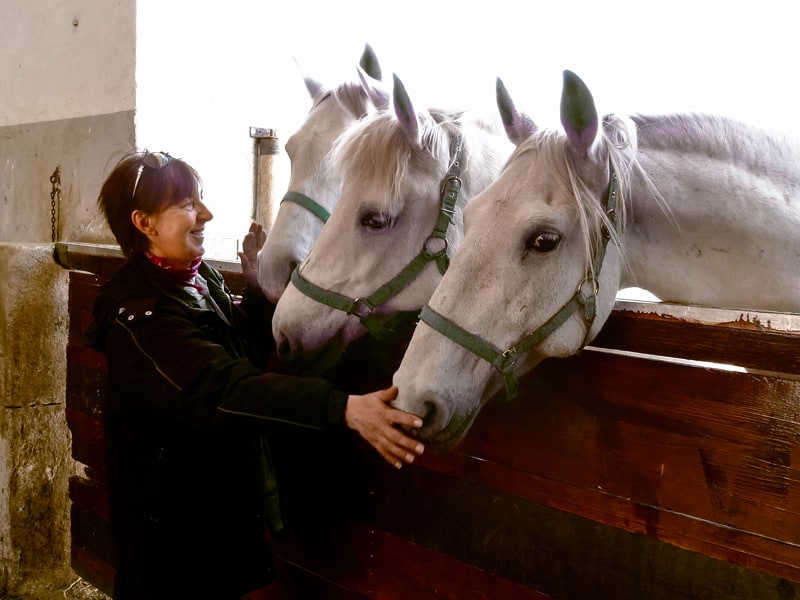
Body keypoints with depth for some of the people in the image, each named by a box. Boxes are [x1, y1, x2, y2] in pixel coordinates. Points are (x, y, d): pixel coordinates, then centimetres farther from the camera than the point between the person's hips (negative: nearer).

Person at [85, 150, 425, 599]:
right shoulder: (138, 314, -27)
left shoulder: (202, 278, 1)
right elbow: (224, 389, -40)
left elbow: (252, 351, 9)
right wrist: (345, 409, -52)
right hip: (171, 523, -8)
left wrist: (260, 284, -9)